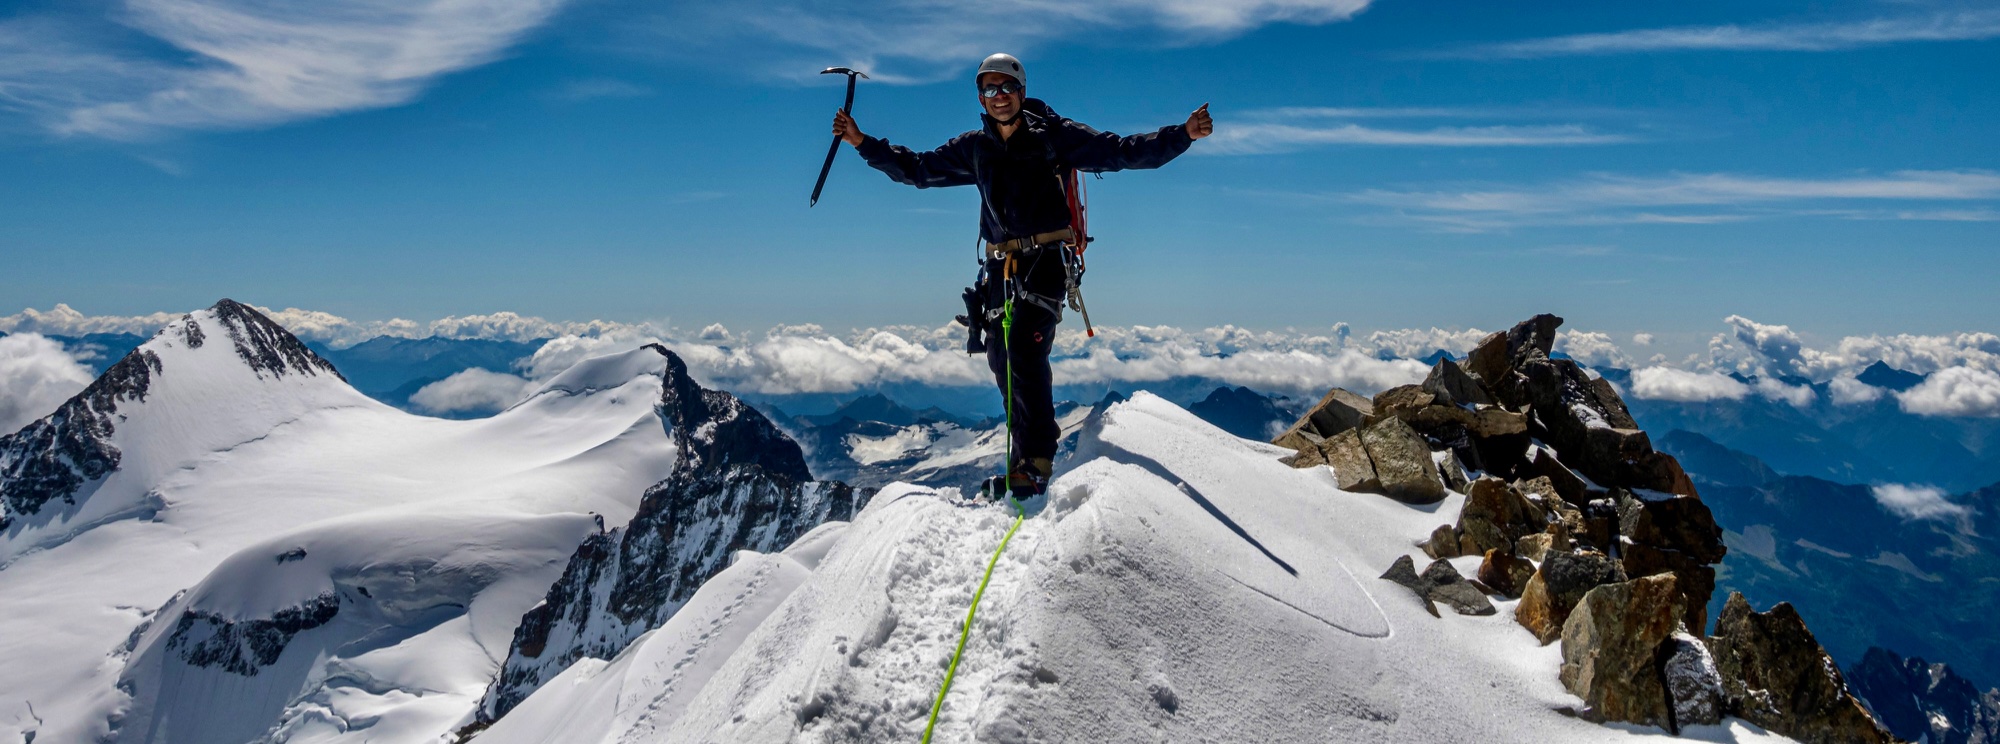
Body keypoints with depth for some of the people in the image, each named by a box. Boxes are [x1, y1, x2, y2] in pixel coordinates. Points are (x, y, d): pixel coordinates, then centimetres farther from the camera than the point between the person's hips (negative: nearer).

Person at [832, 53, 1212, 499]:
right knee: (1002, 361, 4)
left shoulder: (1054, 136, -1)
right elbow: (918, 169, 20)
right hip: (1001, 265, 6)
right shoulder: (974, 149, 13)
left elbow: (1124, 152, -5)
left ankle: (1035, 462, -18)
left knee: (1025, 350, -21)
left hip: (1047, 259, -6)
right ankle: (1034, 445, 20)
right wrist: (862, 143, 14)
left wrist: (1183, 134, -16)